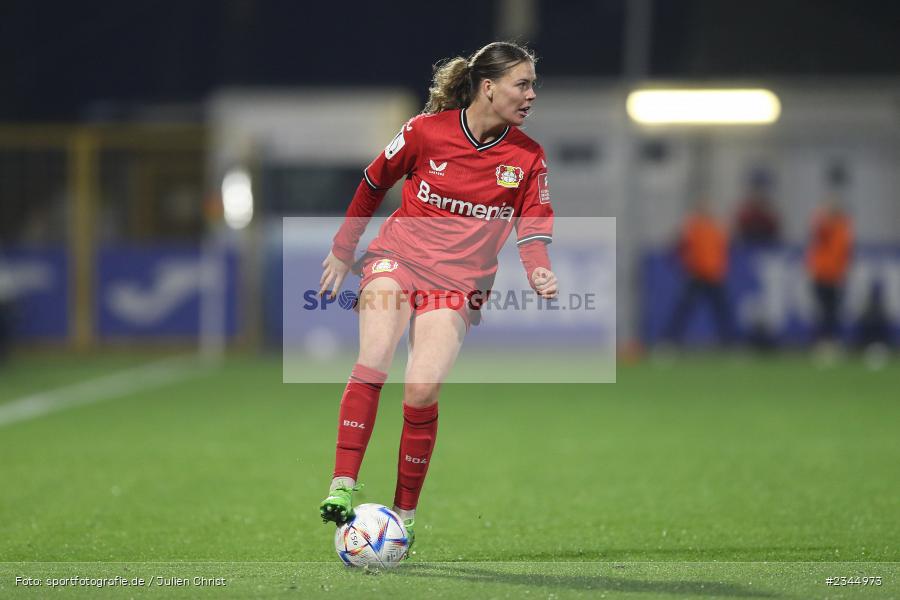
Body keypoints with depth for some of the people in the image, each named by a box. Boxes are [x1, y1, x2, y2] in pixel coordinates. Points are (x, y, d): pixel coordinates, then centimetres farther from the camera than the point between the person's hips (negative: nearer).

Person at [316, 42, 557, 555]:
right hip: (397, 261, -1)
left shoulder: (529, 158, 0)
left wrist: (539, 271, -24)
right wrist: (343, 251, 15)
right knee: (374, 362, -26)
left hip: (459, 283, 1)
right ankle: (343, 486, -24)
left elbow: (535, 227, -2)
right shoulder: (426, 131, -5)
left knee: (423, 391, -17)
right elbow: (374, 183, 9)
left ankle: (405, 513, -3)